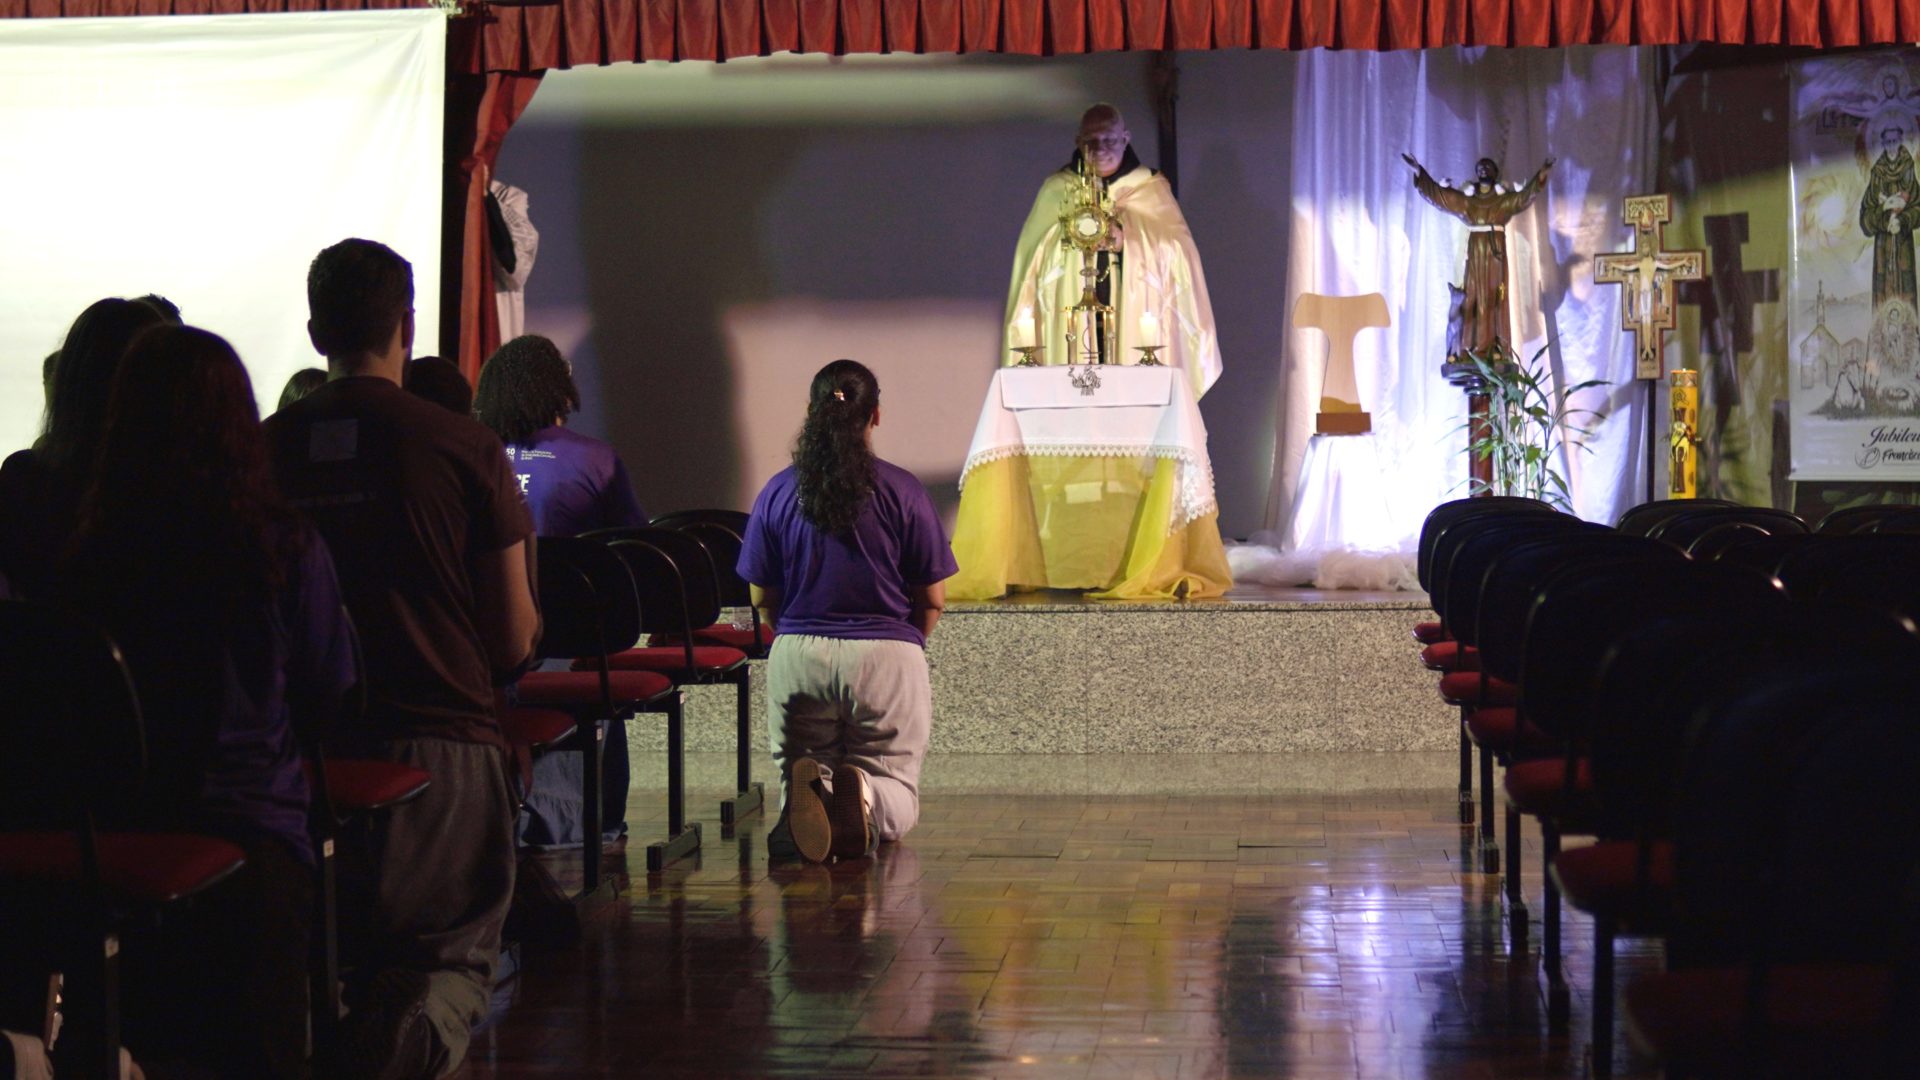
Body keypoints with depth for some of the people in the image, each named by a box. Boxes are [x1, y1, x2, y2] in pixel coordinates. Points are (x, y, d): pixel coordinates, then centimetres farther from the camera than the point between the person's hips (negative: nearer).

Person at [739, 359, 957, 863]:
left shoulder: (777, 493, 0)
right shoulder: (902, 491, -4)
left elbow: (762, 599, 7)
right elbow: (932, 600, 1)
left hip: (797, 654, 1)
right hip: (887, 653, -1)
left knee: (797, 772, 17)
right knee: (897, 784, 12)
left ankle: (808, 790, -23)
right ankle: (864, 801, -27)